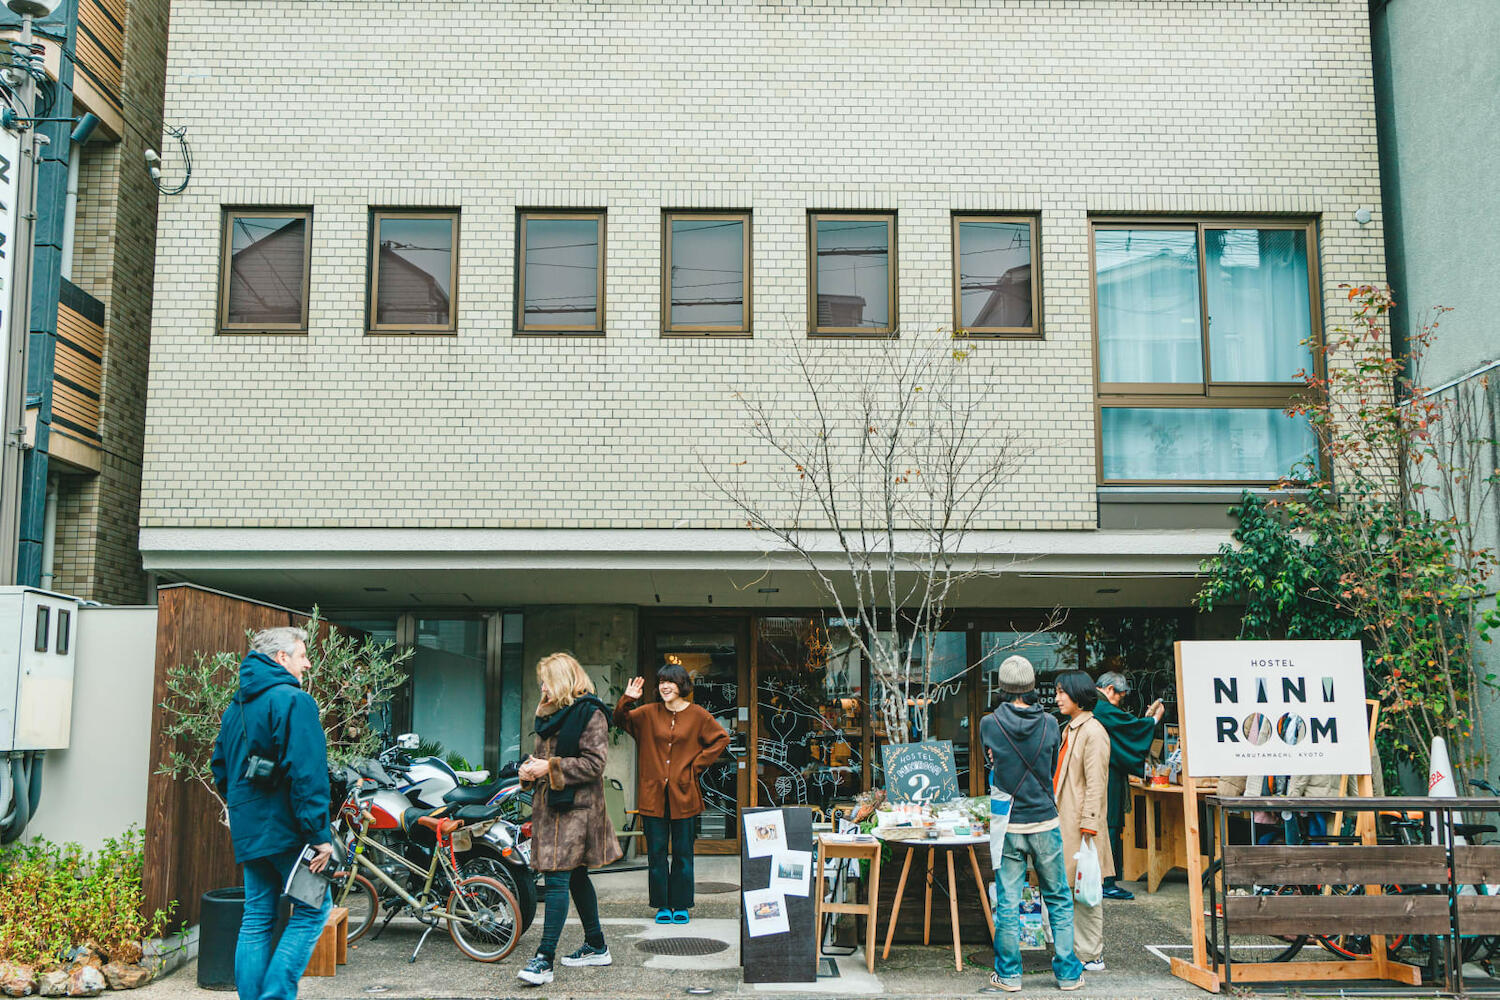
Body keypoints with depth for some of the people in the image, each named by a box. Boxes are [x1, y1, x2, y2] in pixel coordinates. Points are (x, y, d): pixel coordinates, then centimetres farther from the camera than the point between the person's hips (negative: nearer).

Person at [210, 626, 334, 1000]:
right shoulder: (294, 701, -13)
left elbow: (221, 768, 22)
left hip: (248, 830, 8)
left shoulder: (236, 707, 16)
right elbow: (307, 773, -20)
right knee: (312, 909, 1)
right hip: (285, 828, -8)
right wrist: (319, 834, -19)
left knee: (257, 916, 12)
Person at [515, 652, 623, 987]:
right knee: (575, 876, 15)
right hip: (549, 804, 9)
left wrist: (550, 768, -18)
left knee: (557, 878, -12)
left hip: (575, 807, -9)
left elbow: (594, 763, -16)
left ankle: (544, 959, -13)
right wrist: (531, 767, 4)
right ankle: (596, 947, 25)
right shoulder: (552, 714, 18)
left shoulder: (590, 713, -10)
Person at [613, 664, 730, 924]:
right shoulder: (648, 713, 6)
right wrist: (627, 700, -11)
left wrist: (697, 765, -1)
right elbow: (620, 721, 7)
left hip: (683, 795, -1)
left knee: (682, 852, 4)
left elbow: (721, 738, 5)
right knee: (656, 852, 4)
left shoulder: (698, 715, 1)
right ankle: (662, 905, 13)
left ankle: (681, 905, 14)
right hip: (653, 794, 1)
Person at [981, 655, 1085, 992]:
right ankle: (1067, 973, 17)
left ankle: (1009, 974, 13)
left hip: (1008, 824, -1)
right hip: (1045, 822, 1)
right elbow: (1053, 771, 9)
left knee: (1007, 903, 7)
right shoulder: (1049, 723, -5)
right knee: (1059, 899, 13)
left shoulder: (989, 724, -8)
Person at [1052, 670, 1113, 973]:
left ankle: (1092, 956, 6)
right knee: (1070, 888, 13)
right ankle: (1078, 949, 21)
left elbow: (1095, 783, -18)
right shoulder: (1069, 729, 16)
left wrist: (1088, 826, -20)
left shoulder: (1093, 732, -14)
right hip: (1064, 820, 9)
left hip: (1081, 822, -9)